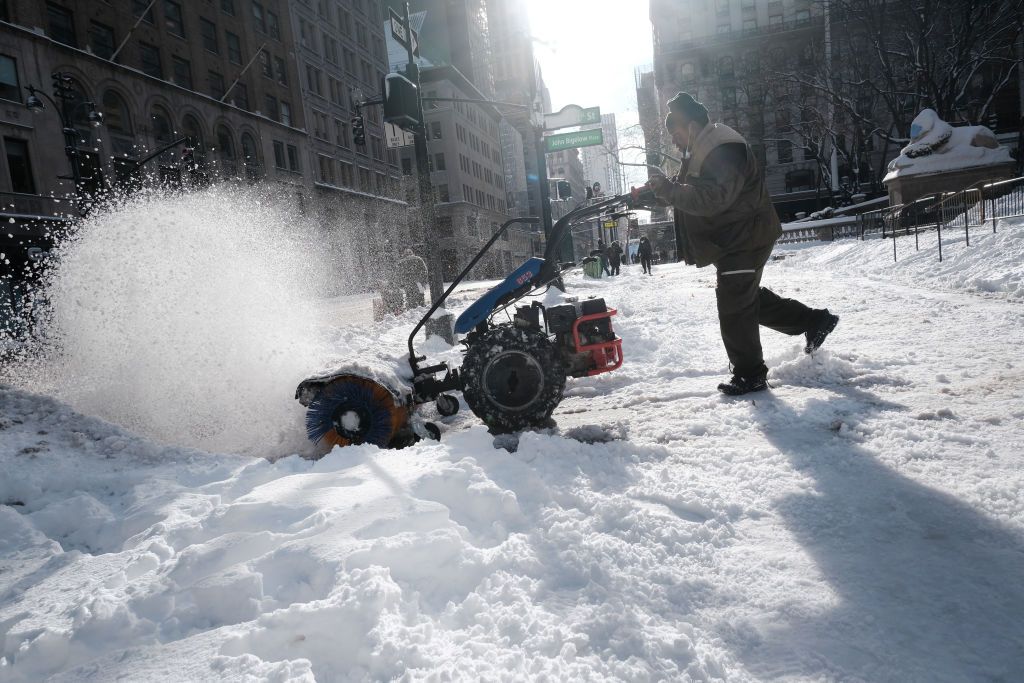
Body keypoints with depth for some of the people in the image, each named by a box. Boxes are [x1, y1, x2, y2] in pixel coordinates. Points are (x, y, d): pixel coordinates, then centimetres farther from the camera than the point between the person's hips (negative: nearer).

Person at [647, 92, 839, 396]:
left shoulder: (723, 151, -22)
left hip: (745, 240, -11)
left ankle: (750, 374, 7)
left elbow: (712, 198, -34)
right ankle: (814, 320, 31)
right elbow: (690, 194, 18)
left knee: (734, 308, -6)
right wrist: (661, 193, 1)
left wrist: (668, 188, -36)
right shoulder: (701, 151, 12)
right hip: (732, 241, 11)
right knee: (750, 298, 20)